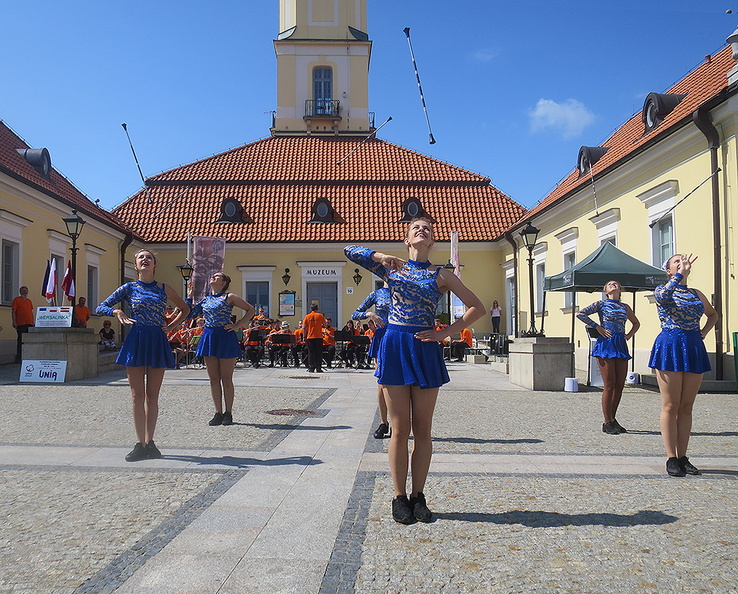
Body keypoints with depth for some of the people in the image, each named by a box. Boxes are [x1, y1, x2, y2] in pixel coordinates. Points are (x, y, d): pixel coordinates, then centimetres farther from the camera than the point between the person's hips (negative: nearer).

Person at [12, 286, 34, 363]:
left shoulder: (29, 301, 19)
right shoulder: (16, 300, 2)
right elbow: (13, 312, -3)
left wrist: (33, 322, 14)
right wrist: (14, 322, -10)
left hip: (29, 324, 5)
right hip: (21, 324, -5)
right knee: (21, 341, -4)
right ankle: (19, 358, 1)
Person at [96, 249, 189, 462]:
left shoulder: (164, 289, 8)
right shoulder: (129, 288, 5)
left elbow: (185, 309, 20)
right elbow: (101, 308, 6)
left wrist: (171, 326, 7)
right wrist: (117, 312, -13)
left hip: (157, 342, 1)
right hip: (136, 341, -1)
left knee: (152, 396, 5)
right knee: (137, 395, 1)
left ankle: (149, 442, 13)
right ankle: (140, 444, 7)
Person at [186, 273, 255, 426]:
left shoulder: (229, 297, 0)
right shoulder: (205, 300, 15)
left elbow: (250, 309, 1)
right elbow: (189, 314, 13)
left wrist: (237, 325, -5)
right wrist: (189, 296, 14)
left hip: (225, 337, -5)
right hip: (208, 337, 5)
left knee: (226, 379, 1)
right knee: (213, 379, 6)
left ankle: (228, 413, 11)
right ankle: (218, 413, 14)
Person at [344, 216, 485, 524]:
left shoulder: (441, 275, 7)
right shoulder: (391, 268, 9)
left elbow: (477, 307, 5)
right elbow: (350, 250, 3)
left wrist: (445, 333, -4)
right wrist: (381, 256, -11)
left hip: (425, 349, 1)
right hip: (394, 347, 0)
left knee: (422, 430, 6)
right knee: (400, 429, 3)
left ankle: (418, 496, 18)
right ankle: (399, 498, 14)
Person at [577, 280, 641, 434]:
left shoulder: (625, 307, 17)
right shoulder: (601, 304, 3)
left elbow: (636, 323, 31)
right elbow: (581, 314, -7)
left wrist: (629, 335, 13)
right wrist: (597, 327, -8)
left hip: (621, 345, 5)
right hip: (606, 345, -5)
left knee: (620, 385, 5)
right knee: (609, 385, -6)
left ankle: (612, 419, 17)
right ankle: (607, 423, 1)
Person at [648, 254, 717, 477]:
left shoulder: (696, 294, 15)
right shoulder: (662, 290, 2)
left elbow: (713, 314, 31)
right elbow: (663, 296, -24)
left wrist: (704, 332, 13)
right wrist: (681, 273, -25)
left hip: (694, 348, 5)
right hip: (670, 348, -5)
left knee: (686, 407, 6)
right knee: (670, 406, -3)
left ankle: (682, 457, 12)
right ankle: (671, 459, 1)